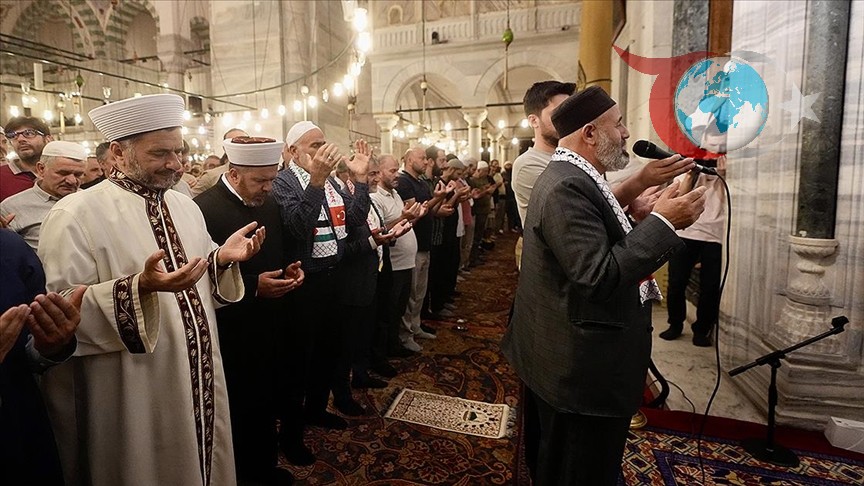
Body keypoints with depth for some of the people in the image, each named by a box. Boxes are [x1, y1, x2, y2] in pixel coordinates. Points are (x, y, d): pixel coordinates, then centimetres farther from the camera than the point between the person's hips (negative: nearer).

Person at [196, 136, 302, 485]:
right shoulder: (204, 209, -19)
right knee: (236, 410, 13)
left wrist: (289, 269, -4)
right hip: (231, 334, -7)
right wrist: (253, 287, -24)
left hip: (268, 327, 7)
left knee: (265, 404, 21)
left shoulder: (269, 203, 5)